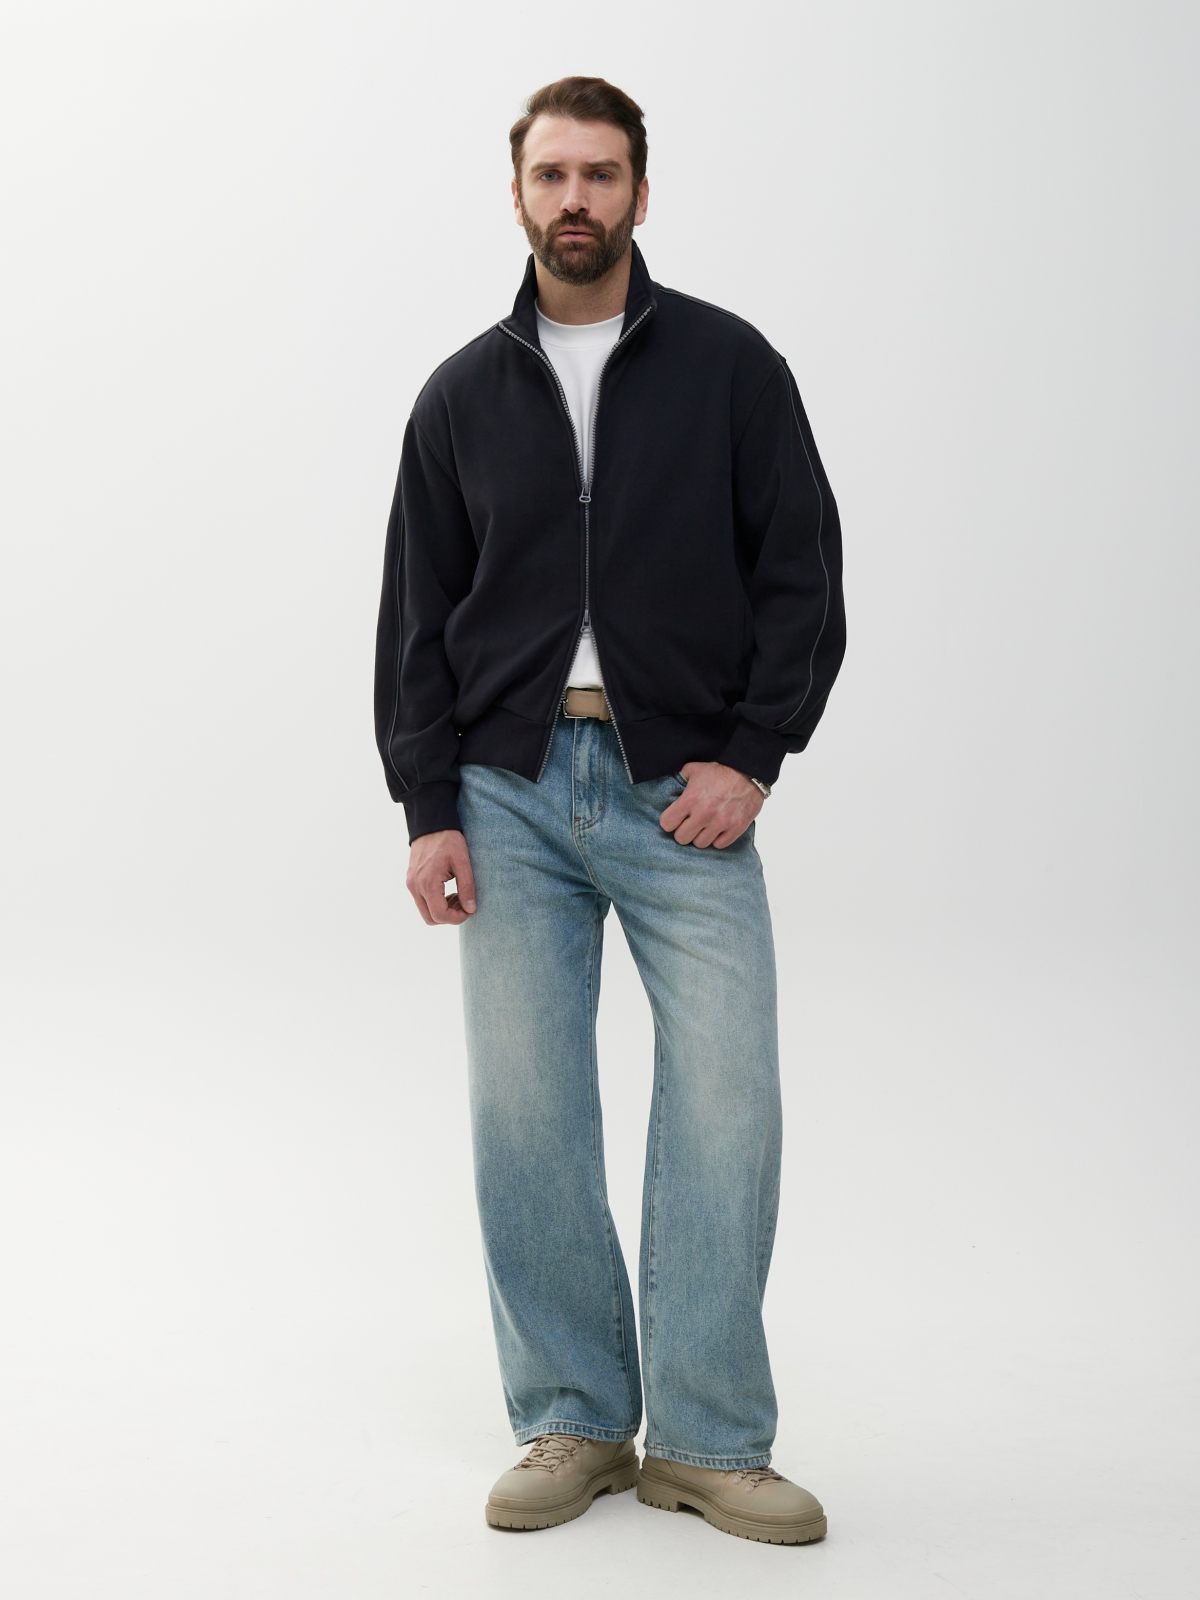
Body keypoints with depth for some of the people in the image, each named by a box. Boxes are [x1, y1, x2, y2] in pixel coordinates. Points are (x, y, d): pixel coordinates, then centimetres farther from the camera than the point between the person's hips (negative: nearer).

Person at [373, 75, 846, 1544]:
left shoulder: (729, 365, 4)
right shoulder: (461, 396, 10)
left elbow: (803, 576, 2)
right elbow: (417, 619, 8)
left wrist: (751, 757, -9)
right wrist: (426, 809, -1)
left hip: (684, 795, -1)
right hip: (510, 797, 2)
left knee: (724, 1105, -5)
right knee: (524, 1116, 2)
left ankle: (708, 1440, 8)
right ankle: (573, 1424, 16)